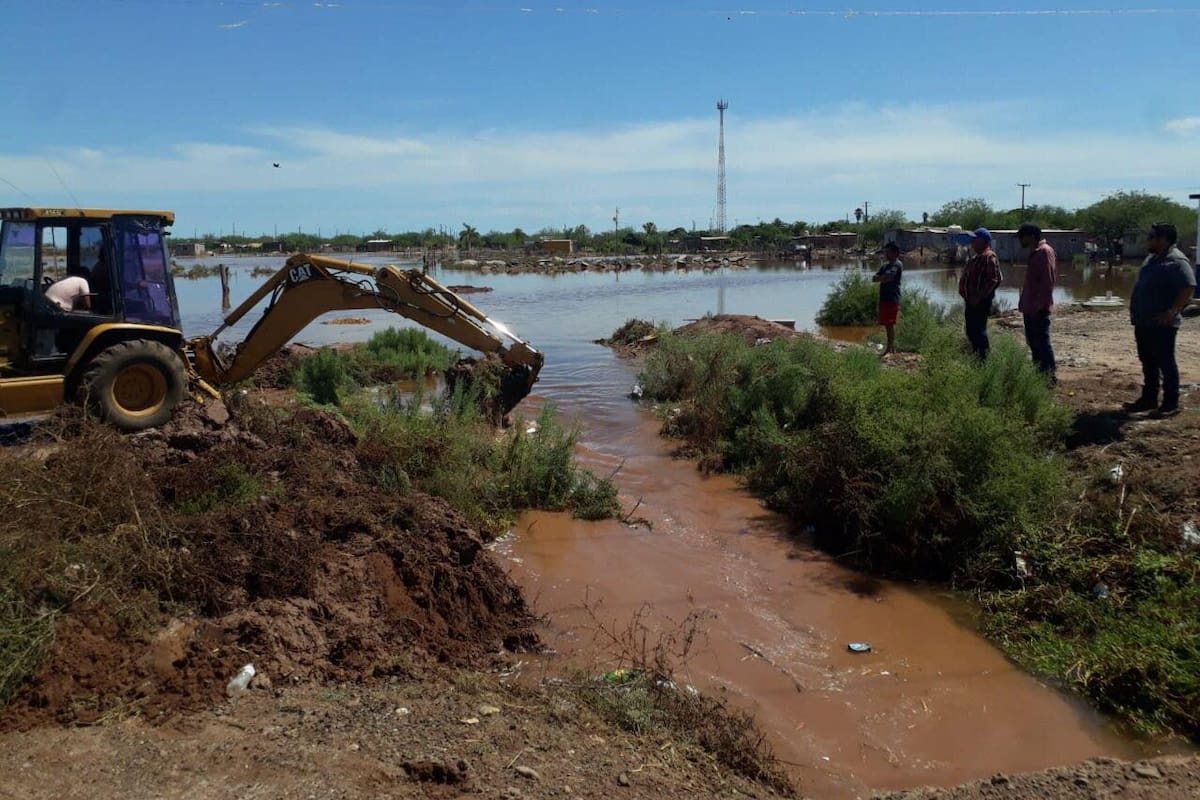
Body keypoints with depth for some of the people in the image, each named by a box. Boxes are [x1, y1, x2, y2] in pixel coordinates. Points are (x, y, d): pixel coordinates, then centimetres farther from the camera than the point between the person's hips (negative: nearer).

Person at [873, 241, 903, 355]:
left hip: (892, 298, -8)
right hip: (884, 297, 8)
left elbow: (888, 277, -20)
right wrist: (884, 278, -7)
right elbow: (874, 278, 13)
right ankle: (891, 348, 16)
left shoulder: (898, 264, -7)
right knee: (886, 324, 9)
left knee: (891, 323, -10)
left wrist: (880, 278, 0)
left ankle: (891, 349, -10)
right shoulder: (885, 265, 19)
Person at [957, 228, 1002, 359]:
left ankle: (984, 356, -2)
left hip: (980, 302, -10)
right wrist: (966, 296, 12)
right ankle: (976, 353, 26)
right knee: (971, 330, 16)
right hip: (972, 301, 10)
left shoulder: (989, 257, -14)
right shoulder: (977, 257, 17)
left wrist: (979, 296, -22)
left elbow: (993, 280, -21)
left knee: (979, 330, -8)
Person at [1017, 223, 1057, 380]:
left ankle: (1050, 376, -2)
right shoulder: (1035, 253, 16)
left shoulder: (1044, 252, -13)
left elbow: (1047, 282, -20)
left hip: (1039, 309, -10)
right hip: (1030, 308, 10)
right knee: (1033, 342, 13)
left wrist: (1038, 305, -22)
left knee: (1042, 342, -7)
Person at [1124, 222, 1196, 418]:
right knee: (1148, 363, 16)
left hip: (1162, 324, -9)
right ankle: (1148, 399, 26)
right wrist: (1135, 311, 17)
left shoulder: (1176, 261, -15)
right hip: (1144, 322, 9)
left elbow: (1189, 287, -25)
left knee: (1166, 363, -2)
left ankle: (1170, 404, 6)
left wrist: (1172, 312, -25)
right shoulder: (1152, 259, 15)